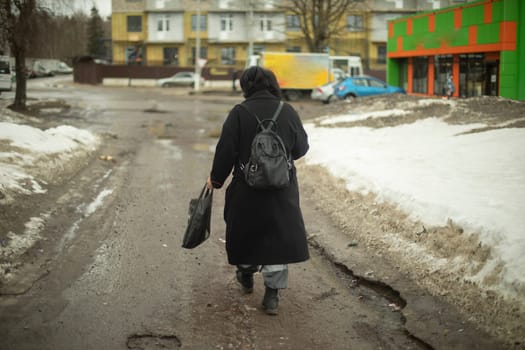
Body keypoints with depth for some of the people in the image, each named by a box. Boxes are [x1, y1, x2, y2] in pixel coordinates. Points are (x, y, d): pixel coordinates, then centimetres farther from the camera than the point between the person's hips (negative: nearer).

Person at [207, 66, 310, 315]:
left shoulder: (239, 113, -11)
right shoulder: (288, 112, -4)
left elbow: (226, 150, -10)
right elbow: (301, 148, 5)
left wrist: (215, 179, 5)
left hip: (247, 187, -1)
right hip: (282, 190, 1)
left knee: (245, 230, 21)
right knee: (279, 237, 9)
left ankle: (246, 276, 40)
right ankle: (272, 294, 7)